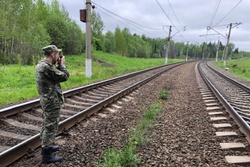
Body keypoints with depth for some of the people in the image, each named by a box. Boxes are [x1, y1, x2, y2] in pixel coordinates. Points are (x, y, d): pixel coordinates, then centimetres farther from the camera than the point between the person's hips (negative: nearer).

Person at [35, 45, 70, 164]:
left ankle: (46, 147, 38)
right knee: (51, 127, 0)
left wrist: (57, 66, 7)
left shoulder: (40, 65, 8)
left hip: (46, 100, 10)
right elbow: (64, 77, -16)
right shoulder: (47, 67, -24)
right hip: (52, 102, -10)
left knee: (47, 125, 22)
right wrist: (62, 64, -2)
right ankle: (47, 155, 11)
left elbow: (55, 75, 15)